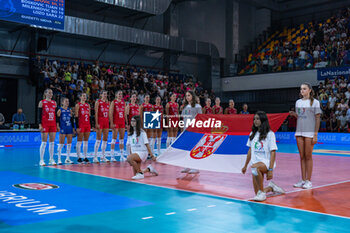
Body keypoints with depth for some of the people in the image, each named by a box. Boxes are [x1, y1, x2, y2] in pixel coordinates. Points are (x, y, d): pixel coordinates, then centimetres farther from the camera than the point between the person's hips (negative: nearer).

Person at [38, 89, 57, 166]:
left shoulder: (54, 102, 12)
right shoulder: (42, 102, 0)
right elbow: (39, 114, -4)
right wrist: (40, 125, -12)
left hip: (53, 124, 4)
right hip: (45, 124, -4)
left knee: (52, 142, 5)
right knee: (44, 142, -4)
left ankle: (51, 159, 13)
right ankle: (41, 160, 3)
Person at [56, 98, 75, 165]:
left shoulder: (70, 110, 12)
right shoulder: (60, 110, -2)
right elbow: (57, 119, -6)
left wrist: (73, 128, 14)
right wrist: (58, 126, -18)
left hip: (69, 128, 5)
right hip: (63, 129, -5)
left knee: (69, 143, 6)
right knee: (61, 144, -4)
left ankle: (67, 159, 15)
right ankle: (59, 159, 3)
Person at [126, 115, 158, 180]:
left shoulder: (142, 132, -7)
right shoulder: (130, 133, 10)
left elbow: (147, 144, -8)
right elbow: (129, 145, 14)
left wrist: (152, 156, -8)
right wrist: (129, 154, 9)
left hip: (142, 152, -6)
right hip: (134, 153, 6)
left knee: (129, 158, -34)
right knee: (135, 175, 2)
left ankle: (140, 173, -18)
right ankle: (149, 169, 30)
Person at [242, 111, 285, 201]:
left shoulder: (270, 134, -5)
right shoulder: (252, 134, 12)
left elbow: (273, 153, -10)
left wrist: (270, 169, -18)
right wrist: (245, 166, 20)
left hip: (266, 162, -5)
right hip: (255, 164, 6)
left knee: (256, 167, -42)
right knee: (257, 194, 0)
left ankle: (262, 192, -26)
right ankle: (270, 187, 32)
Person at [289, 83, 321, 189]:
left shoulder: (315, 102, -2)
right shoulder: (298, 102, 13)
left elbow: (317, 119, -5)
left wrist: (315, 135, -11)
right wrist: (294, 114, -4)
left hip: (309, 132, -5)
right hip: (299, 132, 5)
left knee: (308, 157, -2)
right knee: (302, 157, 7)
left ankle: (308, 181, 6)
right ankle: (303, 180, 13)